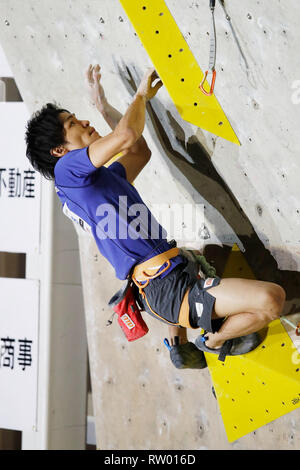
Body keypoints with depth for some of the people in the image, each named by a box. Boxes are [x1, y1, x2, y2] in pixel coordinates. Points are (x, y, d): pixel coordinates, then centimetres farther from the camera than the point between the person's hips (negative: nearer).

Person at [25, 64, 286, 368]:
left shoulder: (98, 178, 17)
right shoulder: (66, 169, -12)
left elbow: (139, 152, 31)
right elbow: (127, 135, -22)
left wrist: (102, 105, 35)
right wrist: (142, 94, -3)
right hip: (166, 291, -12)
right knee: (270, 299, -25)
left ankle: (179, 344, 41)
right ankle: (215, 340, 8)